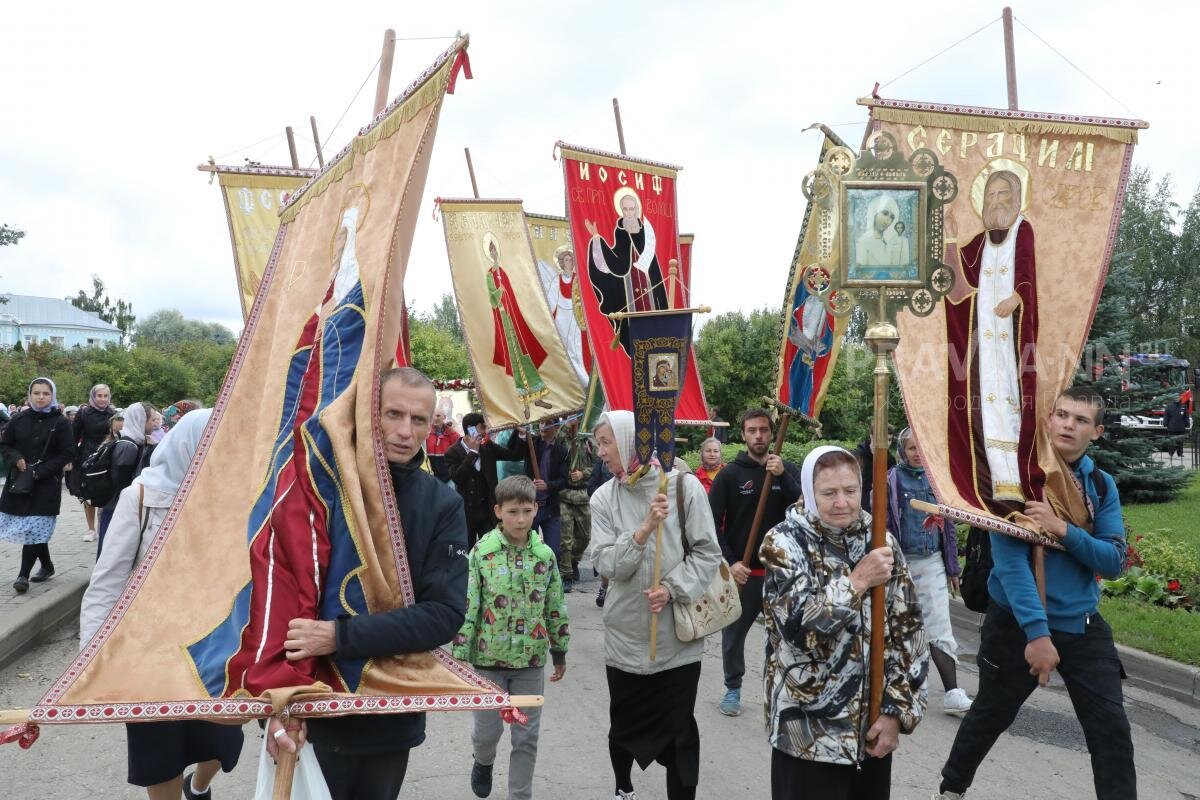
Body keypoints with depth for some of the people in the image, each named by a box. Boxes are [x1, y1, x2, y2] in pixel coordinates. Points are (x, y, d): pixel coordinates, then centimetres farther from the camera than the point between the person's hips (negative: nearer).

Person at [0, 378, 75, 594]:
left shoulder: (60, 422, -5)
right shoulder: (19, 419, 3)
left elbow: (67, 454, -6)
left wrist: (39, 472, -14)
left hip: (47, 483, -3)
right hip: (18, 481, 3)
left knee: (34, 527, -8)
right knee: (36, 527, 9)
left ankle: (23, 575, -4)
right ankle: (47, 566, 27)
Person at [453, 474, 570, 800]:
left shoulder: (545, 554, -2)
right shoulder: (481, 552, -10)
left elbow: (555, 608, 7)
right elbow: (466, 607, -9)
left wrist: (559, 651, 12)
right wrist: (460, 656, -9)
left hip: (531, 658, 2)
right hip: (489, 656, -2)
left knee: (527, 736, 8)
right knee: (487, 730, 10)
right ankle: (483, 761, 44)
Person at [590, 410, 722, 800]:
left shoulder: (684, 486, -7)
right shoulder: (604, 498, -1)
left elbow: (707, 553, -6)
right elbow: (607, 564, -10)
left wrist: (671, 589, -18)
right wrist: (644, 529, -23)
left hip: (678, 635, -2)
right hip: (626, 635, 3)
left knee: (680, 730, 6)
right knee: (624, 724, 19)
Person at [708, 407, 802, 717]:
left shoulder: (788, 470, 4)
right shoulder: (730, 474, -2)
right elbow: (712, 524, -3)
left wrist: (782, 476, -20)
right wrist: (729, 562, -12)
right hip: (741, 571, -1)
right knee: (734, 633, 9)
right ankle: (733, 688, 27)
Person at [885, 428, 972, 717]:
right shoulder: (890, 480, -5)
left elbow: (947, 524, 12)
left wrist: (952, 567, 12)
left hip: (932, 563, 3)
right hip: (900, 563, -3)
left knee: (940, 629, -1)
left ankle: (952, 693, 0)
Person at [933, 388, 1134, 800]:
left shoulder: (1102, 485, 2)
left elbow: (1114, 561, -5)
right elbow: (1009, 558, -21)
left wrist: (1062, 530, -22)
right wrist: (1037, 631, -27)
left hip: (1082, 624, 3)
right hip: (1017, 622, -3)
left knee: (1112, 729, 0)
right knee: (990, 715, 14)